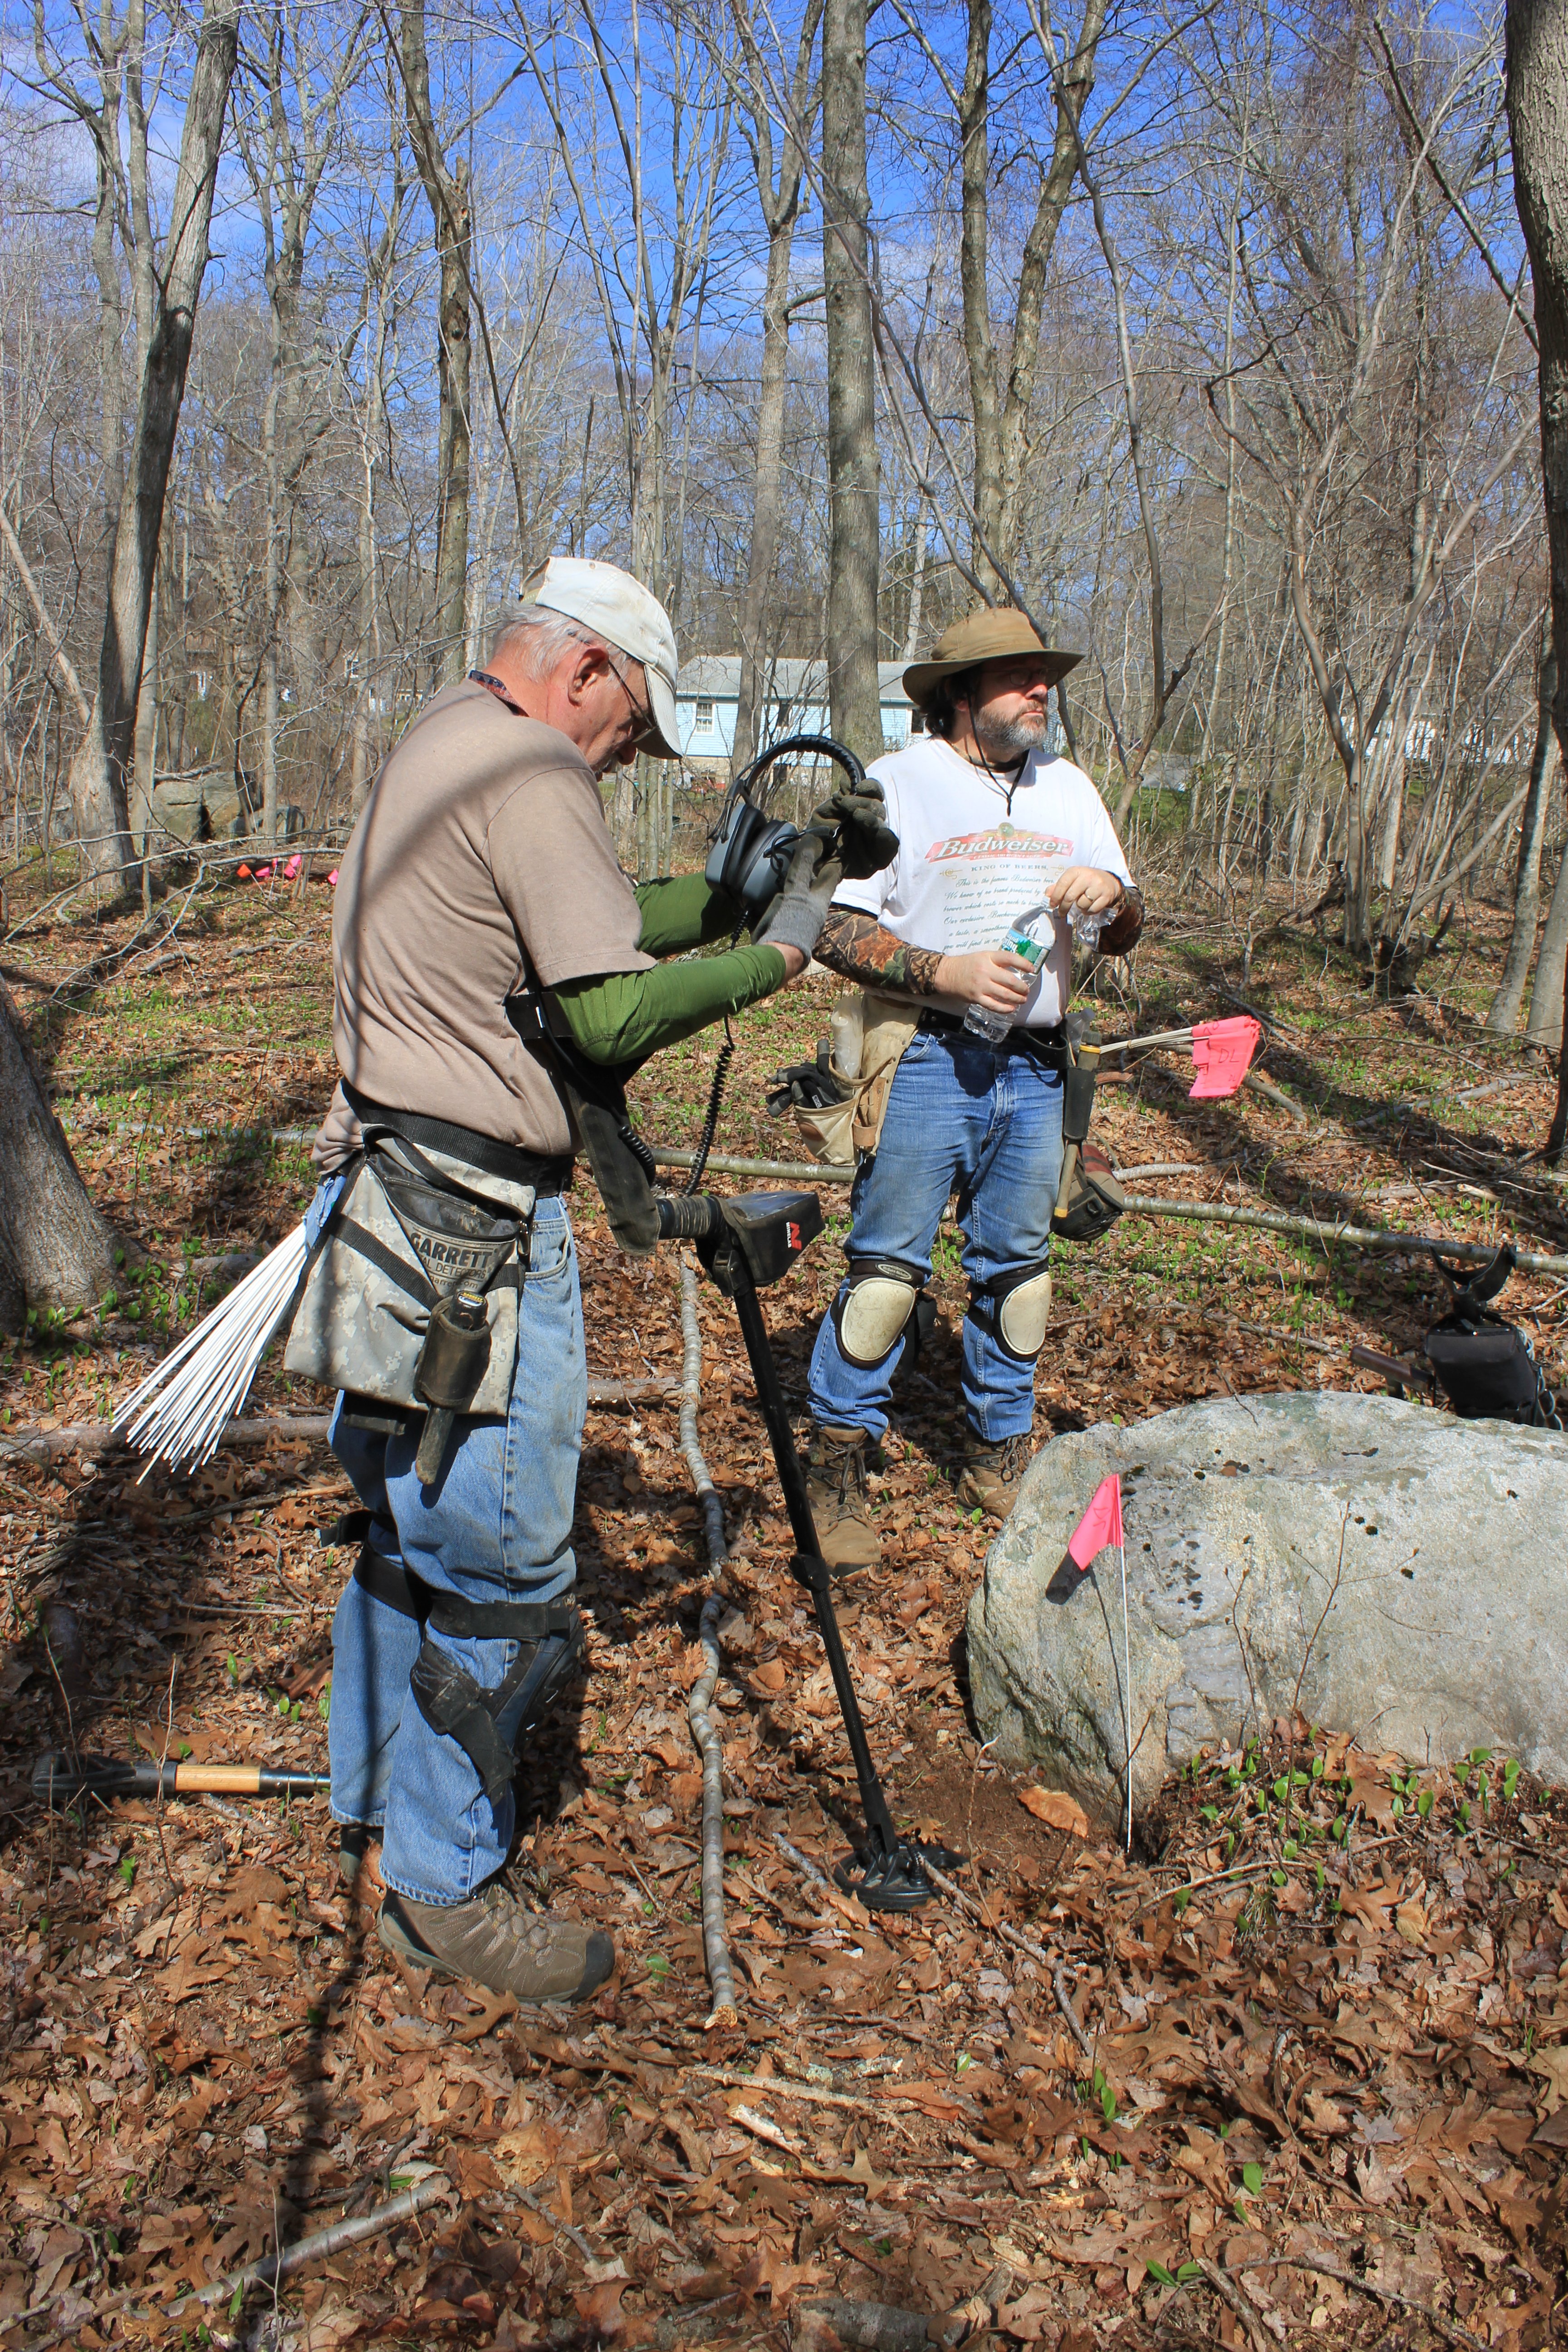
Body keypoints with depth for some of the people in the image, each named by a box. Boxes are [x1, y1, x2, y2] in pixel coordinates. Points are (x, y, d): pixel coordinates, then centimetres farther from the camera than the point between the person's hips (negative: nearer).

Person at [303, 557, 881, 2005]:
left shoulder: (435, 750, 18)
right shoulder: (529, 772, -15)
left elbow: (593, 927, 21)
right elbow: (608, 1015, -19)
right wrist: (775, 956, -7)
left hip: (396, 1198, 11)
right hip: (473, 1227, -11)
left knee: (420, 1529, 22)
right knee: (500, 1559, 0)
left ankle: (379, 1815, 40)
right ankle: (444, 1888, 15)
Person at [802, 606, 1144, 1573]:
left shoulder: (1067, 787, 14)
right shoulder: (896, 784, -2)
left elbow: (1126, 931, 15)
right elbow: (836, 929, -9)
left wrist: (1113, 894, -8)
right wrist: (947, 973, -19)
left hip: (1035, 1067, 5)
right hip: (926, 1063, -5)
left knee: (1019, 1265, 12)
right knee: (886, 1265, -5)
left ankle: (999, 1454, 27)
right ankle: (841, 1466, 8)